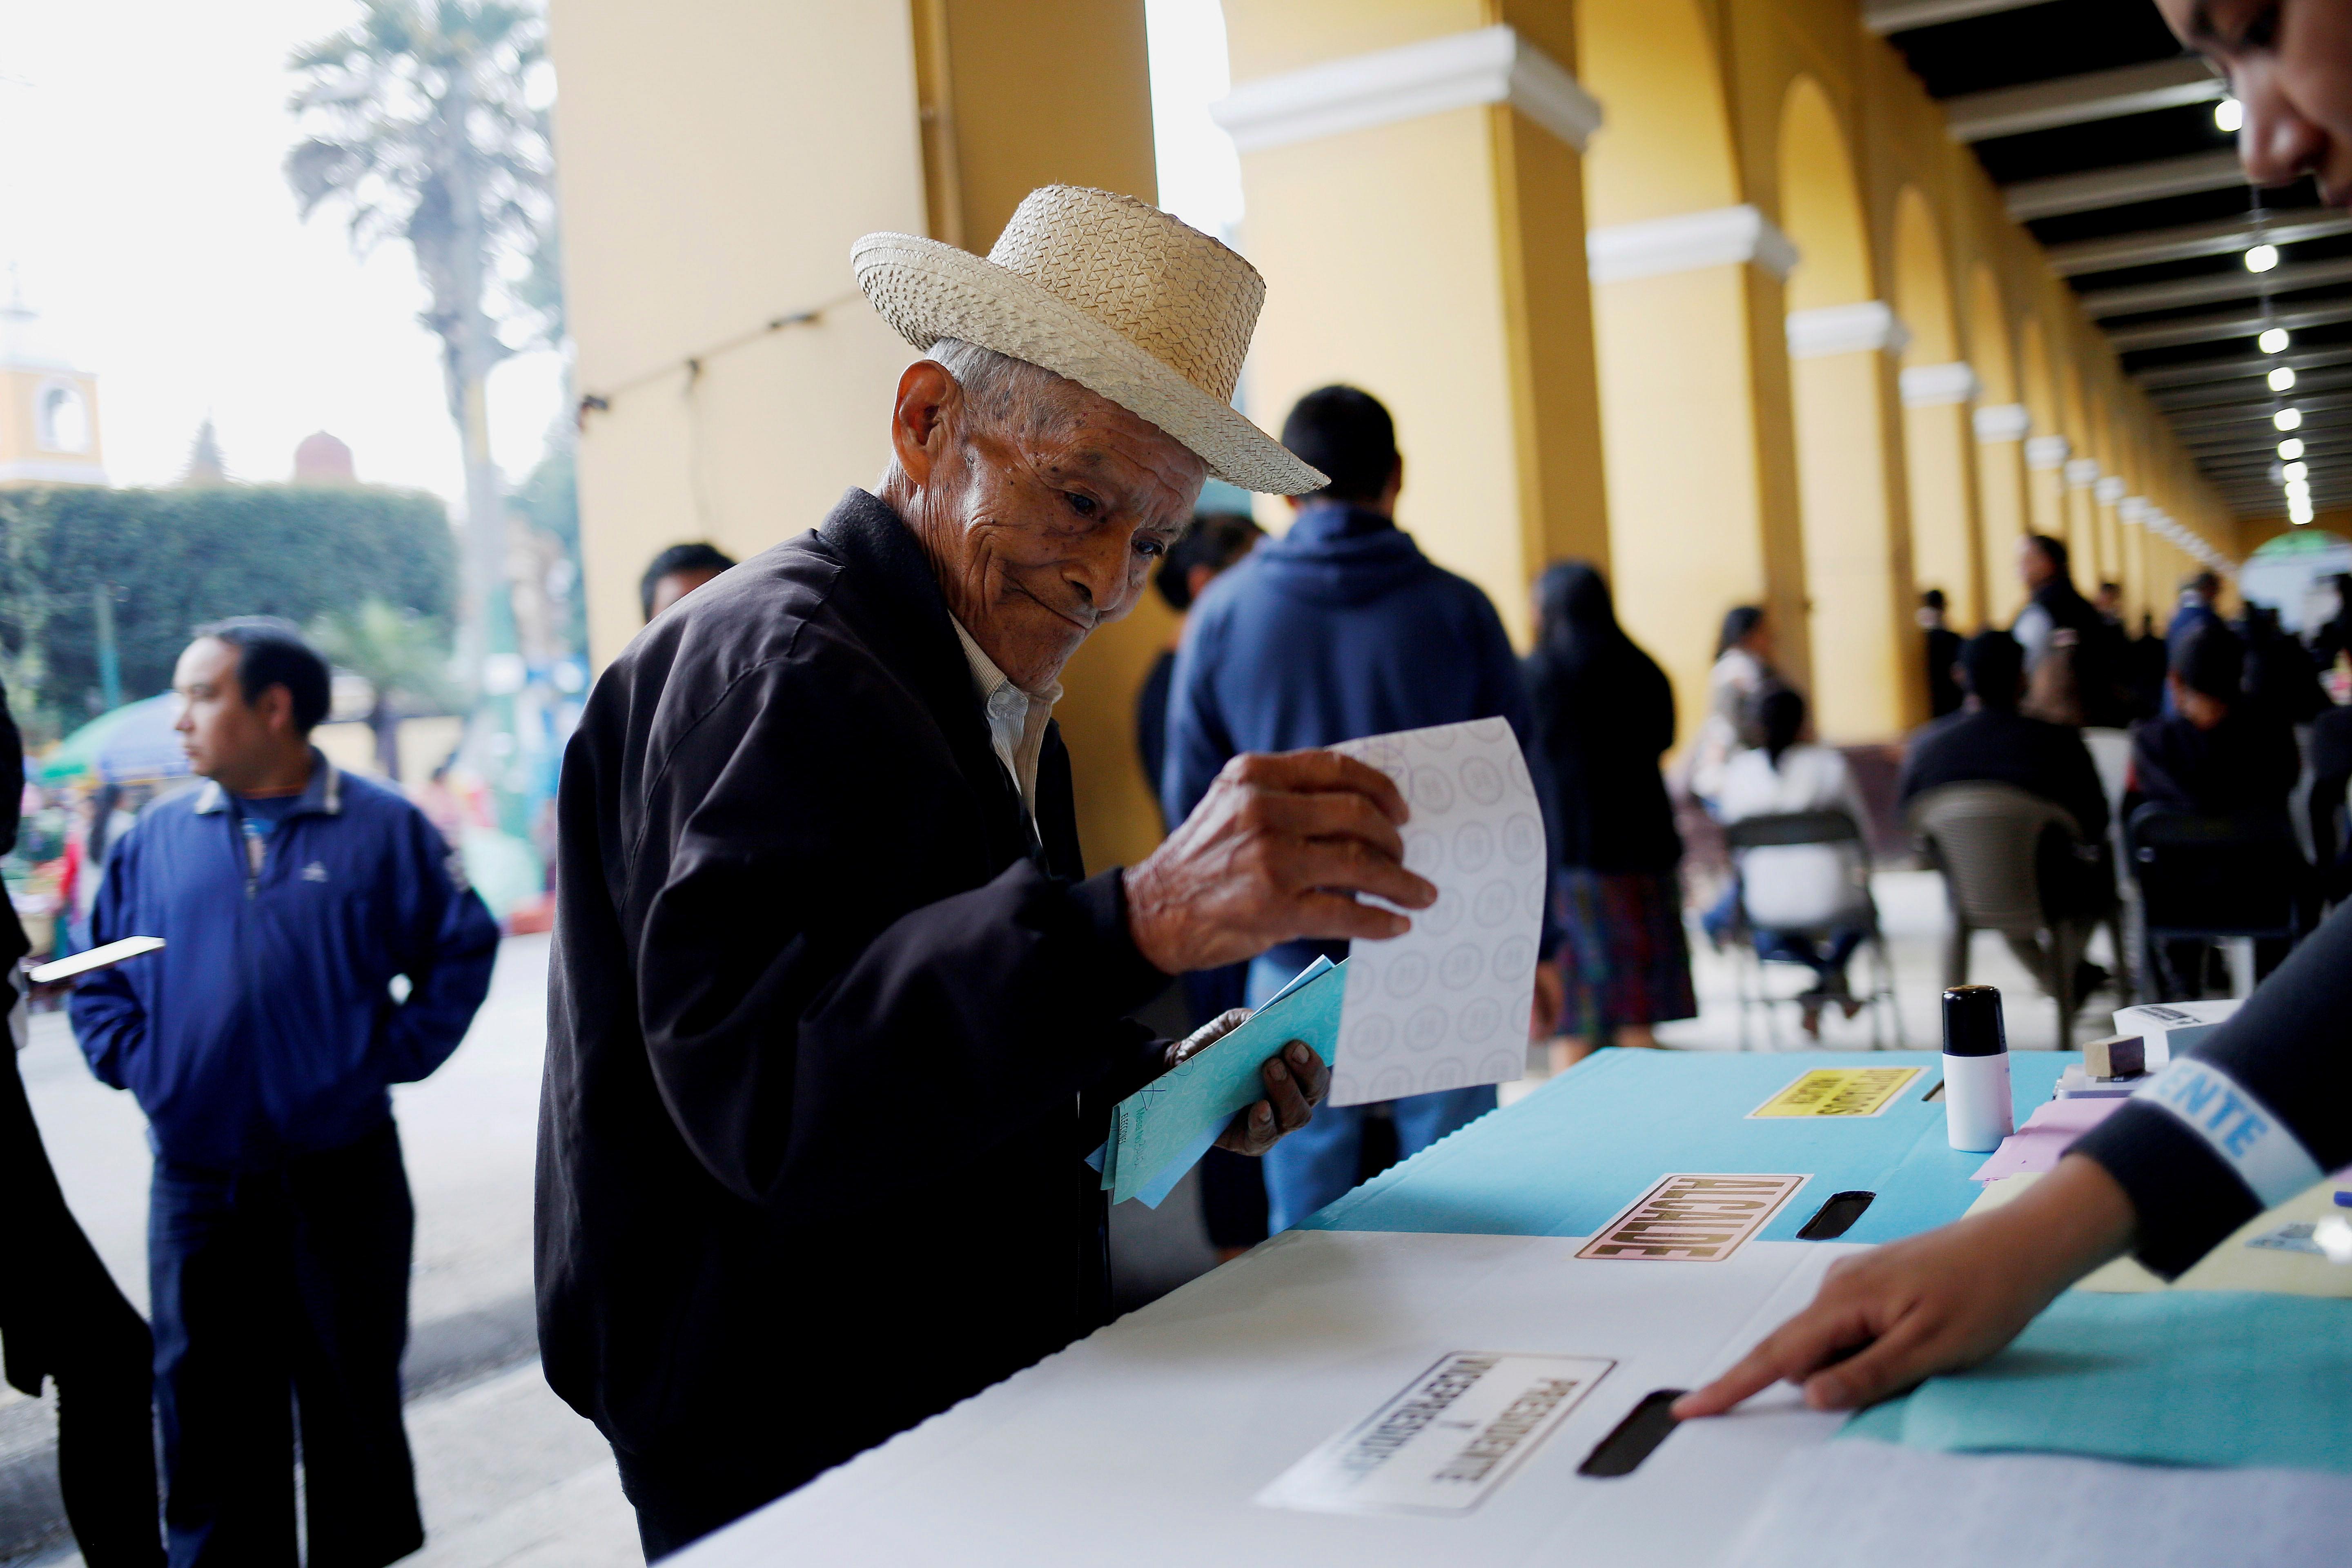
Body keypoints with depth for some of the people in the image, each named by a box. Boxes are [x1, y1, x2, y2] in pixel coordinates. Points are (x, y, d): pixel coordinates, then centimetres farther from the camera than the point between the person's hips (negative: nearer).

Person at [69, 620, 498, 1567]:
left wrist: (391, 1054, -8)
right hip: (196, 1185, 2)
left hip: (343, 1175, -2)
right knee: (208, 1418, 9)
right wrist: (135, 1060, -2)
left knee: (355, 1408, 10)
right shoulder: (156, 839, 6)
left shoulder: (383, 830, -1)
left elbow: (462, 953, 1)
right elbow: (98, 982, 14)